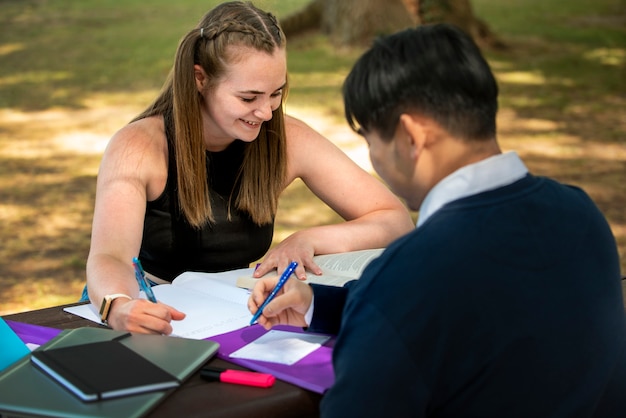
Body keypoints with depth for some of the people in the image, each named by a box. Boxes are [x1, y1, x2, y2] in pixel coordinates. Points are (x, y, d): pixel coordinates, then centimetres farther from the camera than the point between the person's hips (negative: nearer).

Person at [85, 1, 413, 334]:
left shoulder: (286, 140, -9)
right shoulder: (140, 148, -18)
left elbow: (397, 222, -6)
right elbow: (108, 259, -31)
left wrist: (307, 240, -23)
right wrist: (120, 308, -55)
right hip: (152, 320, 0)